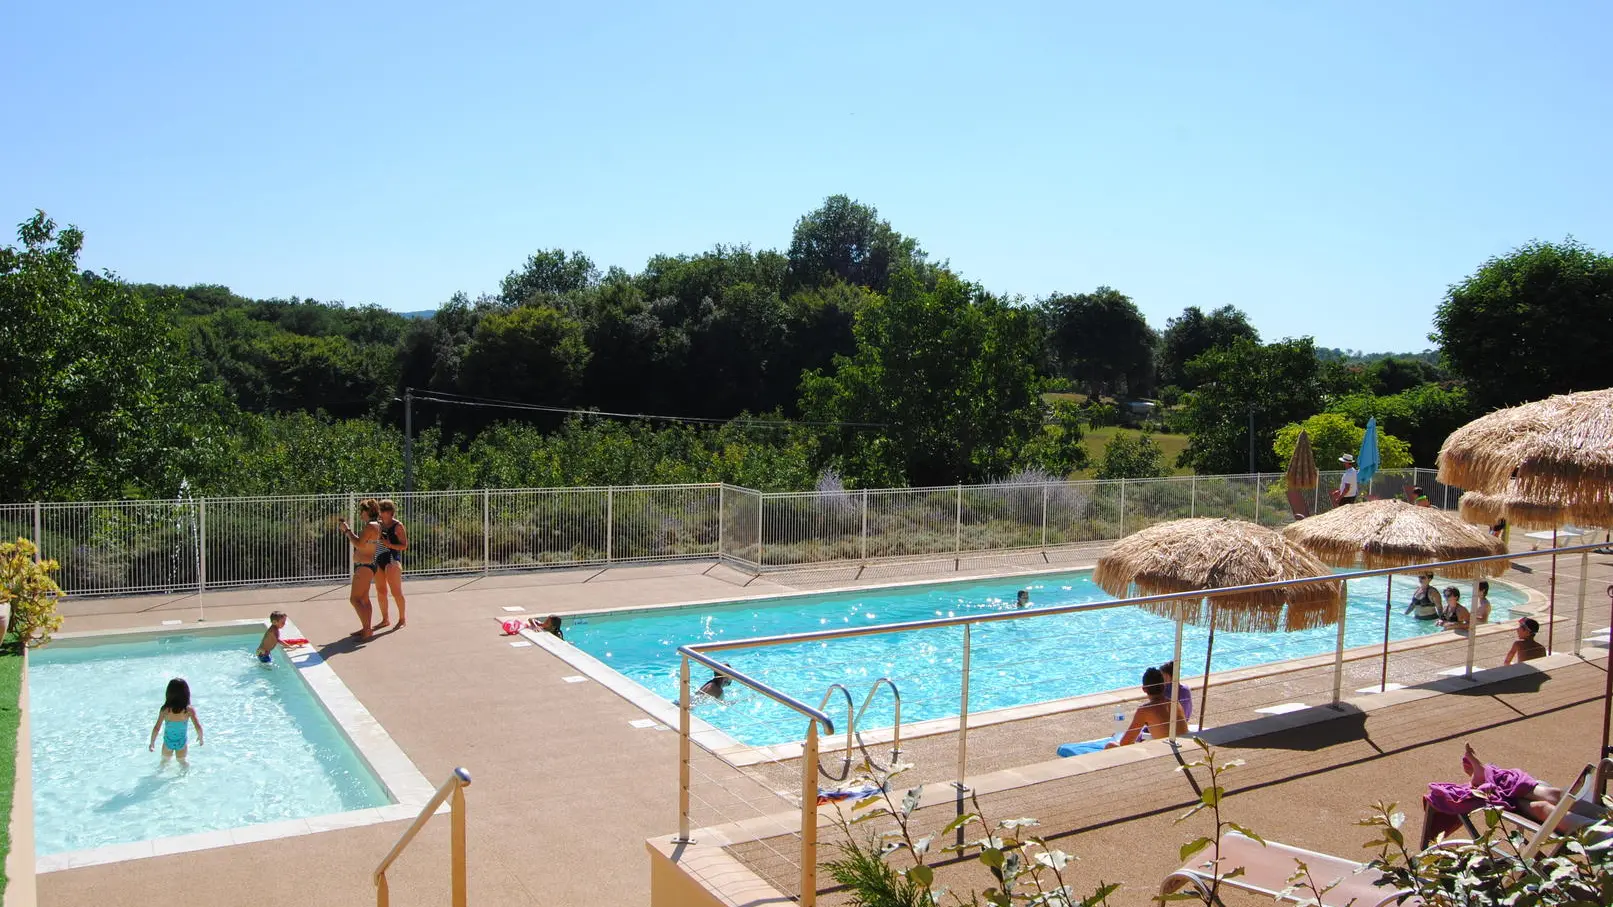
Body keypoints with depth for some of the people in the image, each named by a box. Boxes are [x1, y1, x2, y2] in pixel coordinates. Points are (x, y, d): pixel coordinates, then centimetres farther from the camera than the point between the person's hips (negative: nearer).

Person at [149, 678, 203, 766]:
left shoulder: (165, 710, -22)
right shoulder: (189, 710, -23)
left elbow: (156, 728, -19)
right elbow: (199, 728, -25)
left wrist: (152, 743, -3)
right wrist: (200, 737, -4)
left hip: (168, 742, 0)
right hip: (182, 742, 0)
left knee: (165, 762, 30)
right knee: (182, 762, 28)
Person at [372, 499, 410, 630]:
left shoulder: (398, 526, -7)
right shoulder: (379, 524, 12)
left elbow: (404, 546, -9)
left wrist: (389, 545, -22)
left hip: (392, 560, -7)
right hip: (378, 560, 7)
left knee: (396, 592, -4)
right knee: (380, 591, 9)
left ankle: (402, 618, 9)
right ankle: (385, 619, 20)